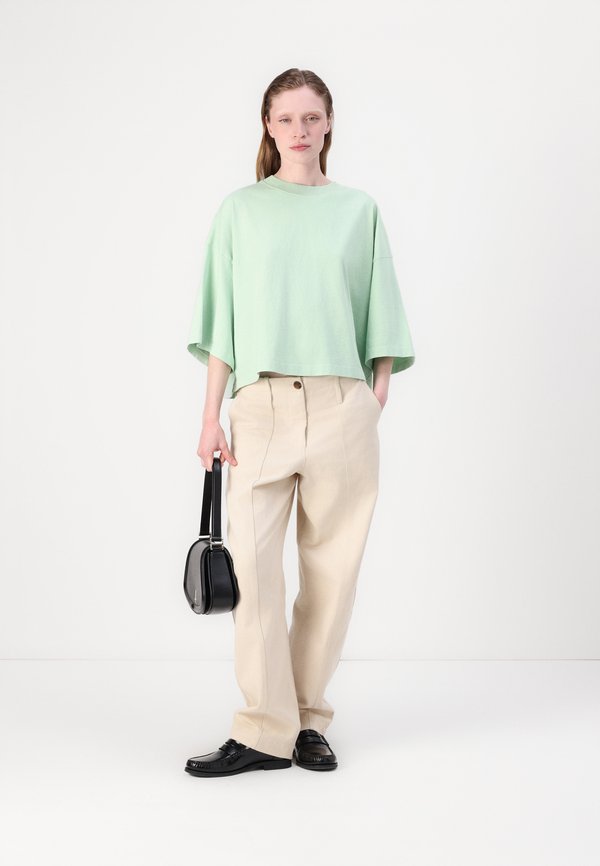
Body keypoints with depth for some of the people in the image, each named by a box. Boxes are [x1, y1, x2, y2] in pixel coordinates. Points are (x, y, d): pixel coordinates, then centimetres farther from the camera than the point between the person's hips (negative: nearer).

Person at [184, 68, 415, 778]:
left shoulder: (357, 210, 12)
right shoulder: (240, 211, 12)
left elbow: (379, 320, 12)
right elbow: (222, 324, 8)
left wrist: (378, 402, 2)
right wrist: (212, 414, 1)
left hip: (342, 404, 1)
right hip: (261, 403, 0)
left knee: (331, 565, 2)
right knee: (251, 562, -10)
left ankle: (308, 718, 14)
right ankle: (265, 731, -3)